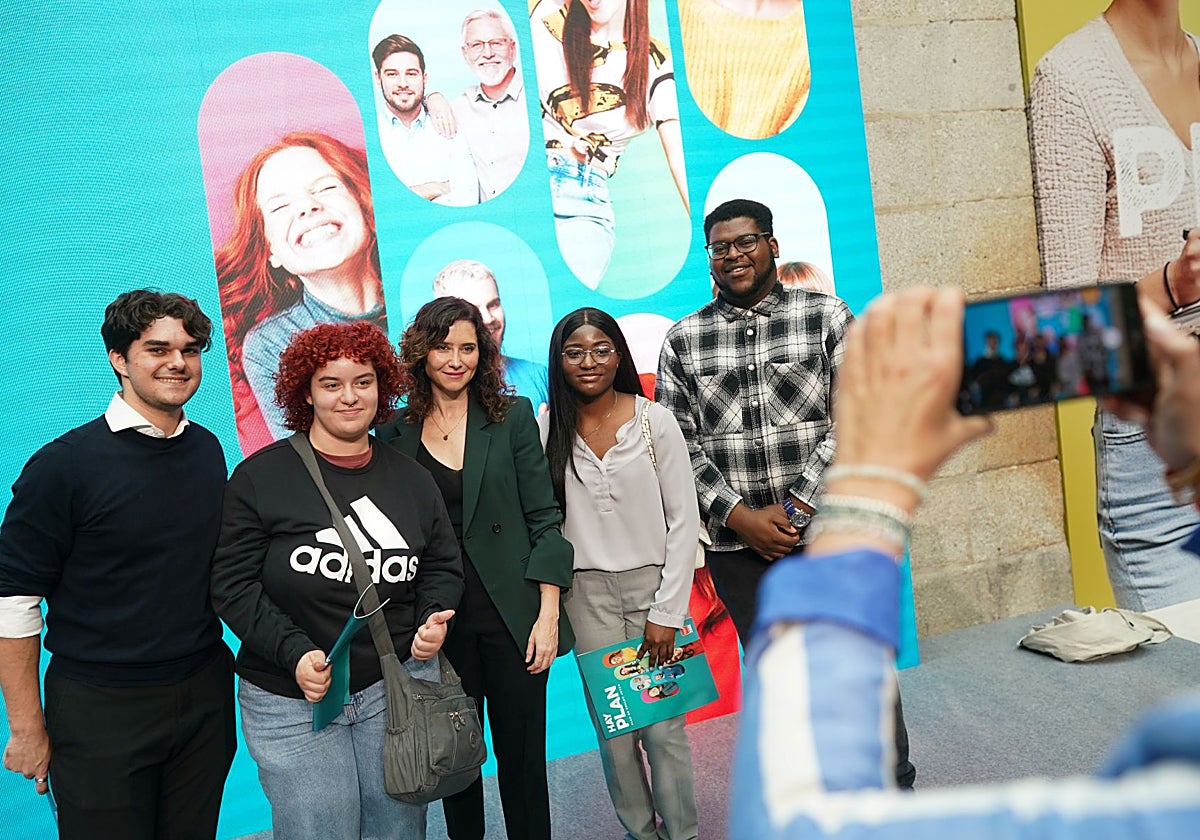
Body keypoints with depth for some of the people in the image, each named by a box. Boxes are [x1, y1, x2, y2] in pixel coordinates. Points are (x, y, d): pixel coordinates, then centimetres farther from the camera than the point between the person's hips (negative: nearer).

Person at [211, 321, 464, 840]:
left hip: (399, 684, 3)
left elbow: (443, 566, 14)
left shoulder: (411, 479, 7)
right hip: (292, 700, -3)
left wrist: (433, 620, -6)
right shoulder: (261, 476, -5)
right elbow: (233, 585, -8)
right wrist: (295, 653, -19)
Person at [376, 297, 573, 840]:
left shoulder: (513, 415, 0)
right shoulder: (396, 432, 4)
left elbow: (543, 518, -3)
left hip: (512, 613, -1)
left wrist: (547, 614, -9)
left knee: (522, 755, 8)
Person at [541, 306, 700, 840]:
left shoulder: (655, 422, -2)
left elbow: (684, 520, -3)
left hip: (653, 583, -1)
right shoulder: (546, 428, 1)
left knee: (663, 724, 0)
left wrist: (667, 611, -7)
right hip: (586, 594, 1)